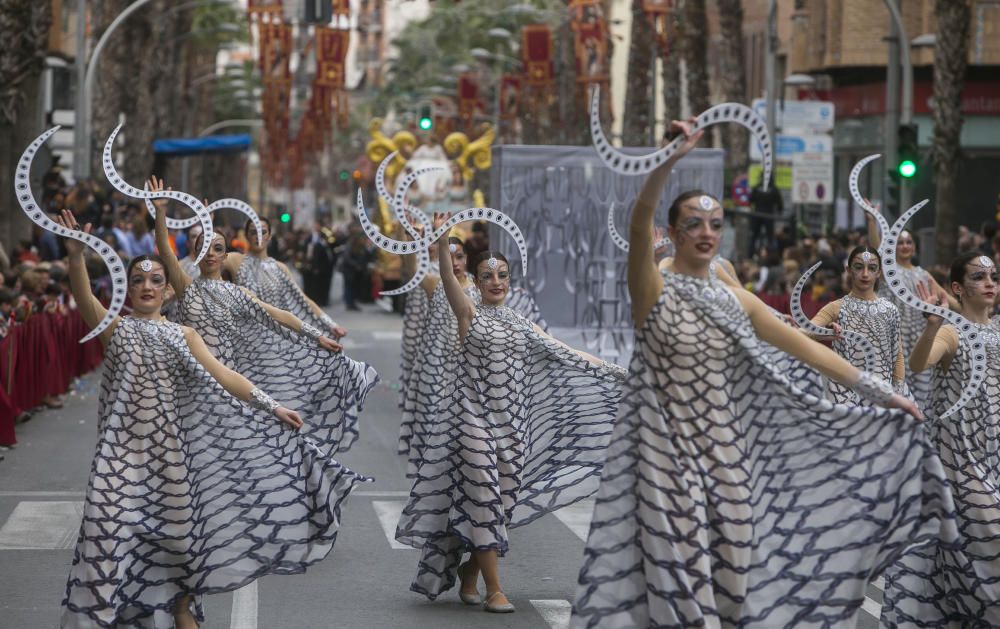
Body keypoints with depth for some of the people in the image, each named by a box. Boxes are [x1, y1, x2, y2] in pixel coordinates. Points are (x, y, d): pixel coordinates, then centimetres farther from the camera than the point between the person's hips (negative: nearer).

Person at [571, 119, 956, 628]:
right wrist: (669, 160, -37)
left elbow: (803, 347, 10)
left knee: (729, 566, 4)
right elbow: (639, 227, -22)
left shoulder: (736, 300, 11)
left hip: (725, 448, 5)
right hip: (668, 450, -5)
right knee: (680, 568, -8)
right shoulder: (653, 290, -4)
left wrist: (879, 392, 6)